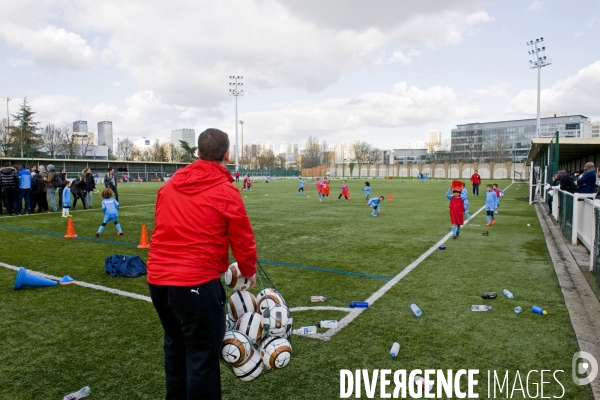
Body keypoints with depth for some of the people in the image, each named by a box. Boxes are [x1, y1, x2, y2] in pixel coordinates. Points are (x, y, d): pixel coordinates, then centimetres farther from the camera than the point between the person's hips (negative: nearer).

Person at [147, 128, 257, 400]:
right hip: (196, 283, -7)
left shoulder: (170, 185, 9)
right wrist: (249, 272, 14)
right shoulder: (226, 192, -9)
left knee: (175, 346, 25)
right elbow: (243, 240, -4)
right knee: (202, 356, 7)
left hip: (158, 278, 7)